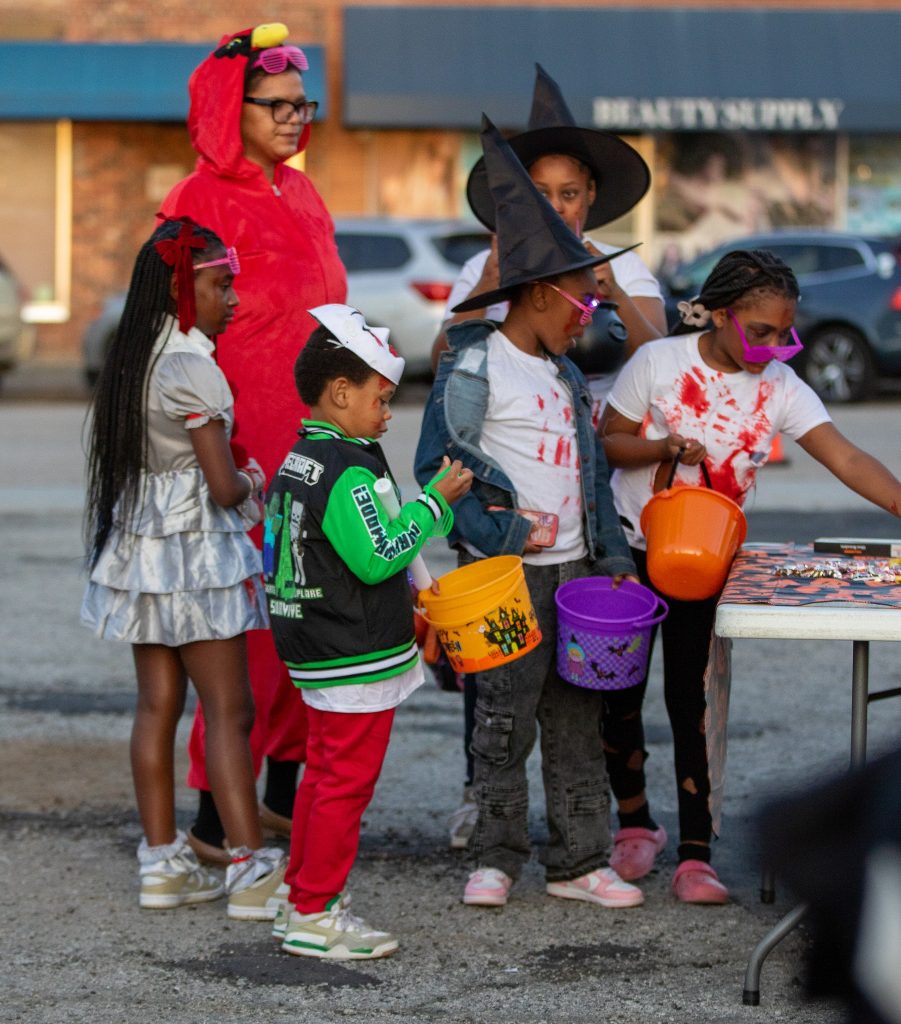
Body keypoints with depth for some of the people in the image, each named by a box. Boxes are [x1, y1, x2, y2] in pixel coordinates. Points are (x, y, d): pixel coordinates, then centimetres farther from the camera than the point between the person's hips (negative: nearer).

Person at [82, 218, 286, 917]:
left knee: (157, 704, 10)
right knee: (229, 710, -5)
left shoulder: (133, 362, 8)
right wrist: (251, 480, 2)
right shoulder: (192, 369, -17)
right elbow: (224, 486, -20)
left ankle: (162, 862, 14)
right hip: (195, 550, -8)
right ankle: (251, 869, -5)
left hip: (139, 544, 9)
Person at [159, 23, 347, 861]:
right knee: (255, 628, -7)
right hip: (246, 450, -8)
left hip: (313, 439, 8)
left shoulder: (300, 194, 14)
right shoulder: (202, 201, -11)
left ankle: (284, 791, 25)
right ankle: (216, 819, 1)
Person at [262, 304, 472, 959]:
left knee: (323, 776, 17)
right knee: (346, 784, -3)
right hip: (359, 660, -10)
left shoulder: (296, 464, 11)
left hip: (317, 655, 10)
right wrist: (436, 501, -16)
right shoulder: (348, 473, -20)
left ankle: (302, 903, 24)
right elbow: (379, 556, -23)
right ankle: (314, 915, 2)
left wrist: (397, 601, 22)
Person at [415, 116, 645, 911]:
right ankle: (496, 858, 9)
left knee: (577, 716, 8)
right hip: (506, 573, -7)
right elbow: (437, 469, -11)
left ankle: (579, 860, 13)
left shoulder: (566, 374, 16)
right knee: (506, 717, -2)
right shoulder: (475, 368, -7)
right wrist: (497, 531, -19)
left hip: (574, 566, 7)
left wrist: (614, 556, 13)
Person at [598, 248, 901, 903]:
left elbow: (848, 460, -17)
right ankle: (636, 824, 28)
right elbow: (607, 442, -3)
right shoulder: (659, 363, -12)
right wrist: (663, 447, -23)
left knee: (691, 697, -4)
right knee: (621, 690, 7)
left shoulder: (779, 388, -9)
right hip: (630, 549, 0)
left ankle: (696, 856, -2)